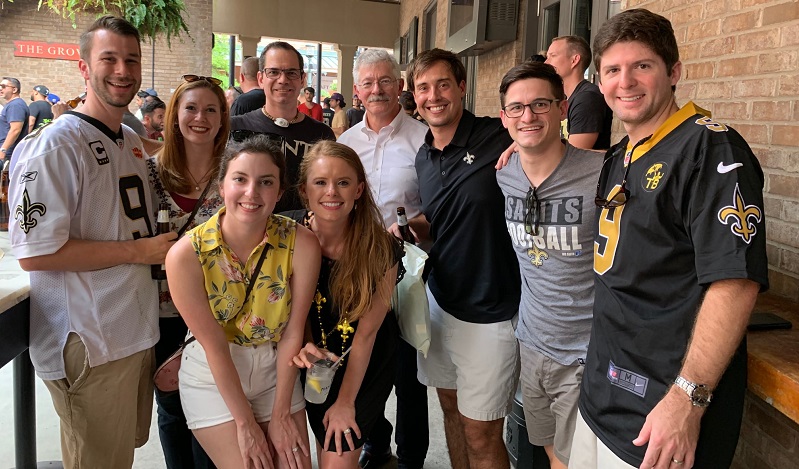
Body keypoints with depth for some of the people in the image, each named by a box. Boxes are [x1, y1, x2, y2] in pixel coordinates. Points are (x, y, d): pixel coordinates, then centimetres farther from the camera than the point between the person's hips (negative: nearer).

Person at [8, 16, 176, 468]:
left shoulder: (133, 140, 12)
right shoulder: (56, 144, -15)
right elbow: (35, 252, -22)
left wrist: (166, 248, 7)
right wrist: (139, 251, -18)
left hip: (138, 332, 8)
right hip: (90, 346, -8)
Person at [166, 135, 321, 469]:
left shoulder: (301, 243, -18)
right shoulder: (186, 254, -21)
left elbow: (292, 332, -14)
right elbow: (214, 345, -17)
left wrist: (280, 414, -10)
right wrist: (246, 422, -13)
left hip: (276, 370, 2)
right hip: (213, 378, -1)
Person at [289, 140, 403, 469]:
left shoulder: (382, 249, -24)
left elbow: (366, 331, -17)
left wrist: (346, 402, -11)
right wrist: (305, 345, -25)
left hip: (367, 365, -2)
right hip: (315, 365, 3)